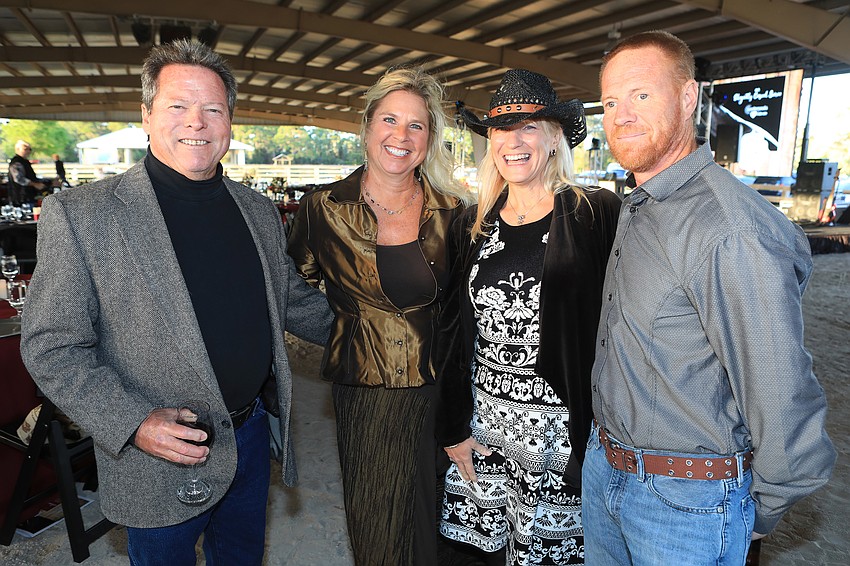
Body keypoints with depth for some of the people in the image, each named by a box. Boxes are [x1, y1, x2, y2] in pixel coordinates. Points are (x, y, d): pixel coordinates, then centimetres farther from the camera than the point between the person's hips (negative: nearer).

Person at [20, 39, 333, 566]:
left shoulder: (259, 210, 1)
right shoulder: (79, 215, -14)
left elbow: (294, 300, 10)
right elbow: (51, 347, -13)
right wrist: (133, 423, -24)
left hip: (252, 438, 5)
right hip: (159, 461, -4)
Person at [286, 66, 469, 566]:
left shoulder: (451, 212, -2)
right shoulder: (323, 208, -5)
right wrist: (347, 321, -2)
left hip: (435, 393, 1)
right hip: (363, 397, -1)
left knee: (427, 525, 17)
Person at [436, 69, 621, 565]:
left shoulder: (598, 215, -8)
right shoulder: (474, 225, 4)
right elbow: (453, 333, 6)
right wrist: (454, 427, 6)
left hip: (563, 428, -3)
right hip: (484, 423, 4)